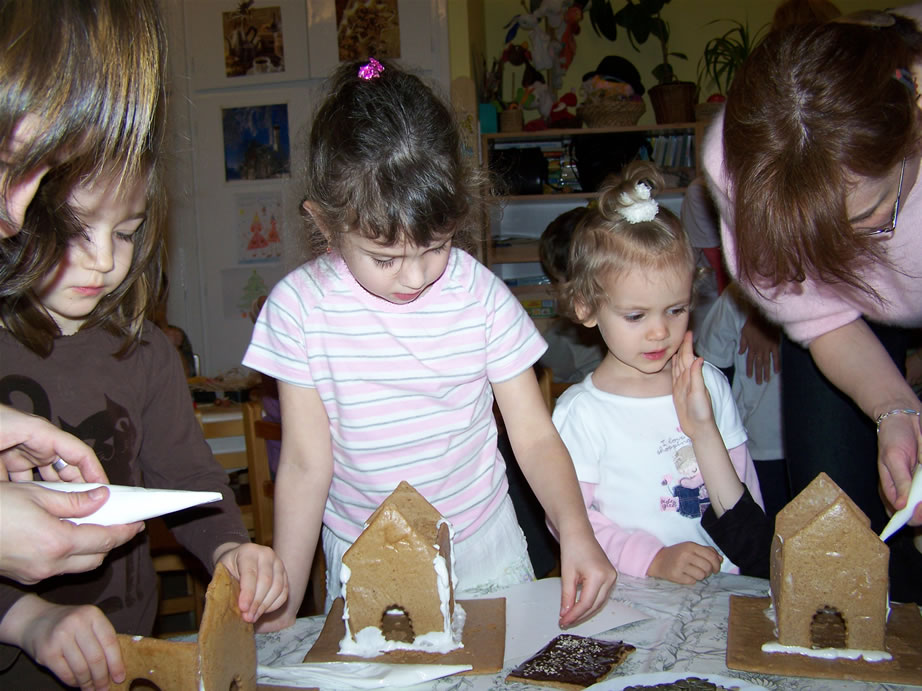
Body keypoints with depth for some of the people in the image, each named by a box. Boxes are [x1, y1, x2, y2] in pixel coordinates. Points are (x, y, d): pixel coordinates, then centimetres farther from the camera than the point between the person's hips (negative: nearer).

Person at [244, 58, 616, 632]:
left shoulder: (480, 294, -12)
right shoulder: (300, 307, -13)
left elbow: (534, 436, -7)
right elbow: (306, 464, -9)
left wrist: (576, 533, -23)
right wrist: (283, 606, -7)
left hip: (483, 546, 1)